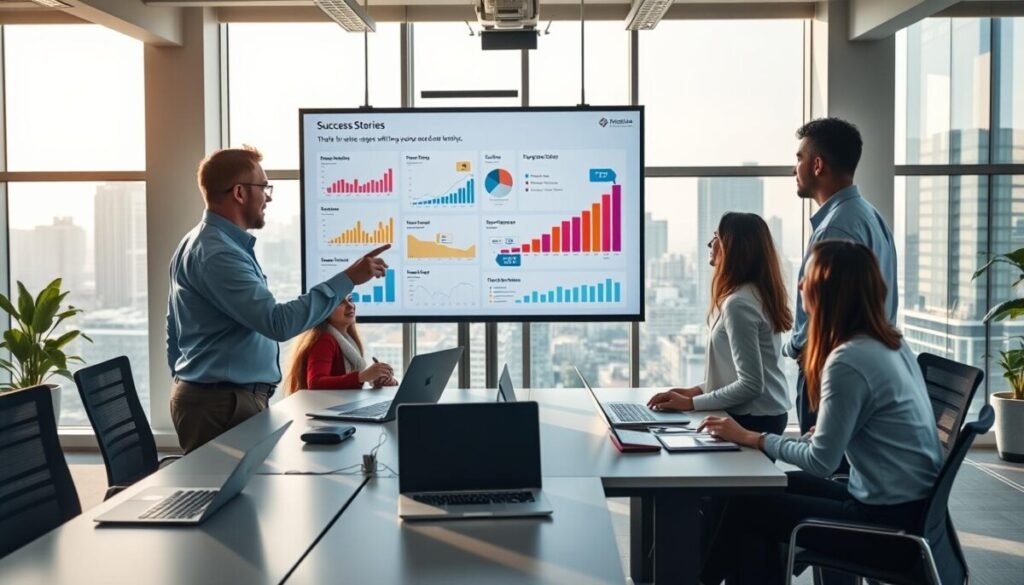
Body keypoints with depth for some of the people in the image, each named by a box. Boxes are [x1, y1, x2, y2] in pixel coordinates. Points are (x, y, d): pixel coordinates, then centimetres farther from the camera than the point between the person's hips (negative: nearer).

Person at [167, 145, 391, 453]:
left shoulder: (201, 243, 12)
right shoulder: (218, 253, -21)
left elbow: (175, 330, 19)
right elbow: (279, 323, -30)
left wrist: (184, 379, 24)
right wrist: (347, 279, -27)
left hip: (209, 395, 11)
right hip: (225, 404, -11)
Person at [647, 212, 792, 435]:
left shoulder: (738, 303, -22)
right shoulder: (759, 292, 8)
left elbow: (750, 385, -24)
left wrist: (691, 403, -19)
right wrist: (697, 390, 7)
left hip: (753, 419, -9)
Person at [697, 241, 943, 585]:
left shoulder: (848, 360, -22)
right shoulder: (890, 344, 6)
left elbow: (819, 462, -17)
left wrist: (751, 439, -8)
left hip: (888, 518, -9)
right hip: (910, 505, 9)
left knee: (747, 506, 0)